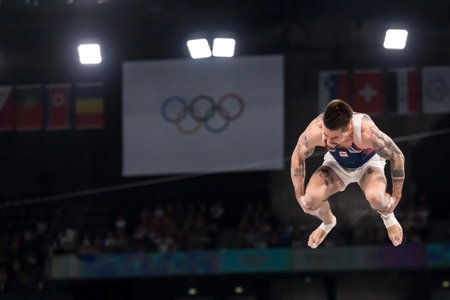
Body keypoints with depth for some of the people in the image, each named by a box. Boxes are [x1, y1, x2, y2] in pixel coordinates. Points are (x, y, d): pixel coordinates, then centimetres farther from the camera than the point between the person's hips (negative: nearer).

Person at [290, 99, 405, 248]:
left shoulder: (367, 132, -40)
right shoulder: (315, 131, -35)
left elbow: (397, 156, -22)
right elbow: (297, 157, -12)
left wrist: (396, 197, -16)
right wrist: (300, 196, -10)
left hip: (368, 163, -2)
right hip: (337, 164, 2)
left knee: (375, 197, -34)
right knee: (311, 199, -24)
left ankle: (387, 217, 6)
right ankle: (328, 222, 15)